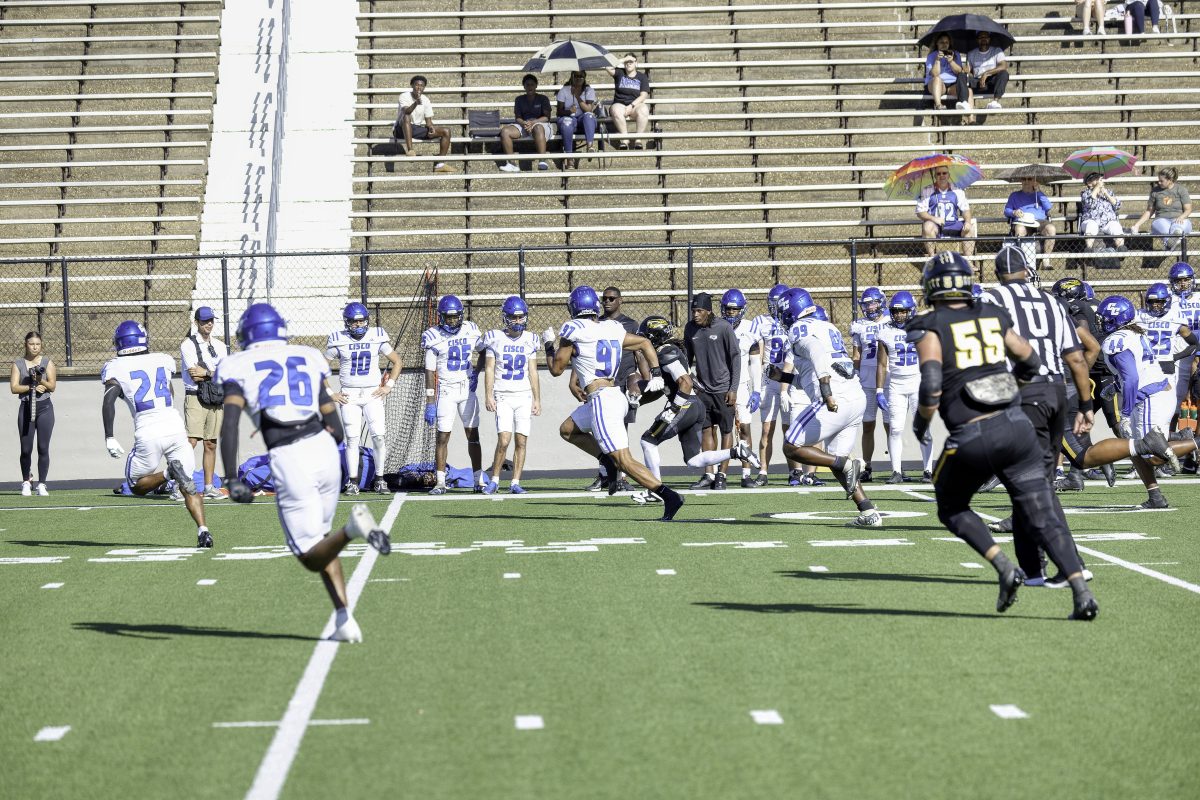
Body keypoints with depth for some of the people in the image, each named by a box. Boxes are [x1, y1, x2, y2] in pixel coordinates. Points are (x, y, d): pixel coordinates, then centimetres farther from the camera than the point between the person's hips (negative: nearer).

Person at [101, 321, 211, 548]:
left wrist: (109, 437, -13)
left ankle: (169, 474, -12)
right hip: (175, 427, 3)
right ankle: (203, 530, -12)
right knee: (188, 487, 11)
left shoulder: (116, 368, 4)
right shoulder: (163, 360, 14)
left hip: (148, 435, -3)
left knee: (137, 486, 17)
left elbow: (109, 400, -12)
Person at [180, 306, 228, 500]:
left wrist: (206, 372, -9)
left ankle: (208, 487, 12)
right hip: (195, 398, -5)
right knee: (191, 442, -15)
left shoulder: (220, 346, 15)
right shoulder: (188, 344, -1)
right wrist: (216, 374, -4)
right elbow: (194, 375, -12)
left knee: (211, 444, 7)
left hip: (216, 400, 5)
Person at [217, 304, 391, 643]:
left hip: (287, 460, -4)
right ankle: (344, 619, 5)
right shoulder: (308, 359, 18)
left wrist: (232, 479, -11)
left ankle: (352, 527, -29)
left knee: (311, 556, 3)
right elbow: (336, 429, 15)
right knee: (319, 542, 22)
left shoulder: (239, 367, 9)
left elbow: (230, 424, -7)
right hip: (324, 449, 4)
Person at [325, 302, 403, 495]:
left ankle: (379, 479, 4)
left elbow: (397, 362, 11)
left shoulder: (377, 338, 0)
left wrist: (388, 386, 2)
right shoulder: (338, 341, -3)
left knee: (379, 436, -8)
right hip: (349, 396, -1)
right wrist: (330, 393, -1)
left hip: (373, 393, 1)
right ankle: (352, 482, 1)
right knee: (352, 438, -4)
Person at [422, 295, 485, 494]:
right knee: (443, 437, -3)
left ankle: (479, 481, 7)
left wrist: (476, 373, 3)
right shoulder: (435, 337, -8)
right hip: (446, 391, -3)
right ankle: (440, 483, 1)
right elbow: (430, 372, -7)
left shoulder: (470, 331, 2)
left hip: (468, 390, 3)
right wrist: (430, 403, -10)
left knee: (473, 435, 3)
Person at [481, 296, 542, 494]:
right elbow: (489, 369, 0)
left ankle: (515, 483, 5)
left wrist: (537, 399, 5)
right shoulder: (495, 338, 0)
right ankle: (494, 480, 1)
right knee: (504, 441, -13)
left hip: (524, 396, 3)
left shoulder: (529, 340, 7)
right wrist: (488, 395, -9)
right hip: (503, 397, -3)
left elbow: (533, 373, 9)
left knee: (521, 441, -1)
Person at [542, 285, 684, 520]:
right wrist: (656, 374, 17)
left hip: (601, 401, -8)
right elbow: (644, 343, 21)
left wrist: (550, 345, 19)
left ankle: (669, 496, -17)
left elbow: (556, 369, 2)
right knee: (567, 430, 26)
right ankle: (610, 462, 13)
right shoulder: (612, 329, 13)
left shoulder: (572, 333, -7)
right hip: (616, 395, 8)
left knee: (625, 462, -8)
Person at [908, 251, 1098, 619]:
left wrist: (920, 422, 5)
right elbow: (1031, 363, 25)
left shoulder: (930, 327, -1)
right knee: (1043, 517, 7)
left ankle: (1005, 568, 1)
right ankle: (1081, 592, -9)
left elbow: (931, 386, -13)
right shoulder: (992, 316, 14)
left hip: (971, 438, -4)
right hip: (1016, 425, 4)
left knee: (952, 508, 22)